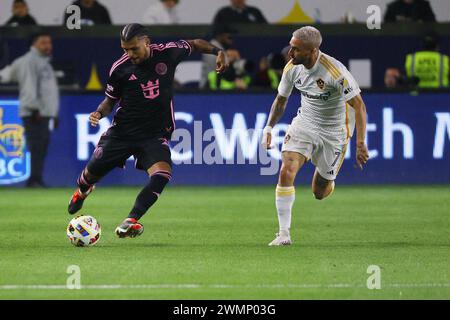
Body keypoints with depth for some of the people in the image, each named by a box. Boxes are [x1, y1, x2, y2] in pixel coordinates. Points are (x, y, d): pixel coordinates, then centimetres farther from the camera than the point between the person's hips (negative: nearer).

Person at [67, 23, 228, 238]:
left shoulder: (168, 53, -8)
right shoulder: (120, 68, -8)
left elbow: (195, 44, 12)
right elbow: (111, 100, 7)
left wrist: (217, 51, -4)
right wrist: (100, 113, -14)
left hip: (156, 134, -1)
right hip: (123, 130, 1)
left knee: (162, 173, -27)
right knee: (92, 172, 6)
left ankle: (130, 222, -28)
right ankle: (82, 192, 46)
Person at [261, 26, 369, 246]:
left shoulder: (335, 71, -27)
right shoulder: (292, 68, -10)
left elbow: (359, 105, -21)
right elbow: (281, 99, 10)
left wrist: (360, 144, -24)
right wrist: (269, 128, -1)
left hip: (333, 131, -4)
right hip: (304, 123, 4)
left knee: (319, 193, 5)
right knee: (286, 172, -20)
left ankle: (326, 177, 44)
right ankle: (284, 233, -14)